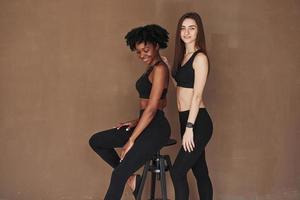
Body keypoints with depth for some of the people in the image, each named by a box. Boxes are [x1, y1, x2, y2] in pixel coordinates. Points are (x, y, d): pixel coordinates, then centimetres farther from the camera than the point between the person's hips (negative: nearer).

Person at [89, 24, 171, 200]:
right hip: (146, 125, 10)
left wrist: (131, 140, -18)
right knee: (96, 141, 11)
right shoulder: (152, 68, 15)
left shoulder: (160, 69, -14)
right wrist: (137, 122, 11)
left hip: (156, 128, -10)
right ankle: (130, 177, 10)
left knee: (118, 174, -16)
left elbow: (152, 108, -20)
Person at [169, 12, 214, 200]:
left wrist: (189, 128, -20)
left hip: (198, 122, -9)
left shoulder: (200, 57, -11)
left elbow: (197, 95, -17)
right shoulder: (182, 56, 14)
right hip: (186, 119, 9)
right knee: (200, 171, 13)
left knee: (178, 172, -7)